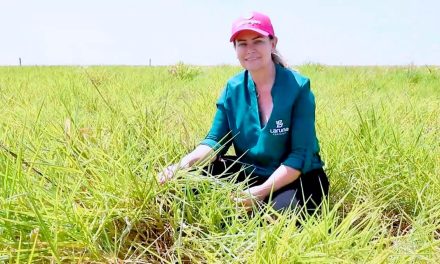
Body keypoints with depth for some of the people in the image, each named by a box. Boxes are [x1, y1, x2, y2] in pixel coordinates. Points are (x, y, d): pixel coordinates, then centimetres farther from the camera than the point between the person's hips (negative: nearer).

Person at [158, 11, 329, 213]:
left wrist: (263, 190, -31)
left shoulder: (298, 87, -16)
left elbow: (301, 155, -19)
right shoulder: (233, 88, -1)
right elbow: (216, 140, -3)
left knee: (281, 210, -36)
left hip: (298, 178, -4)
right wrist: (186, 162, -24)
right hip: (251, 172, 4)